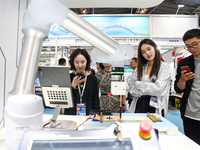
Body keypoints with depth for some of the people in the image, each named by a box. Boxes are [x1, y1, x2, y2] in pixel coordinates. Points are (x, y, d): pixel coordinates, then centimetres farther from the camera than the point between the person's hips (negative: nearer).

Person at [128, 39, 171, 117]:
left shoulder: (164, 66, -2)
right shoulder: (140, 67, 9)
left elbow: (158, 89, -14)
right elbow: (131, 89, 1)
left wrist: (138, 84, -5)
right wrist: (149, 91, -10)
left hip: (155, 108, -3)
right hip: (138, 106, 3)